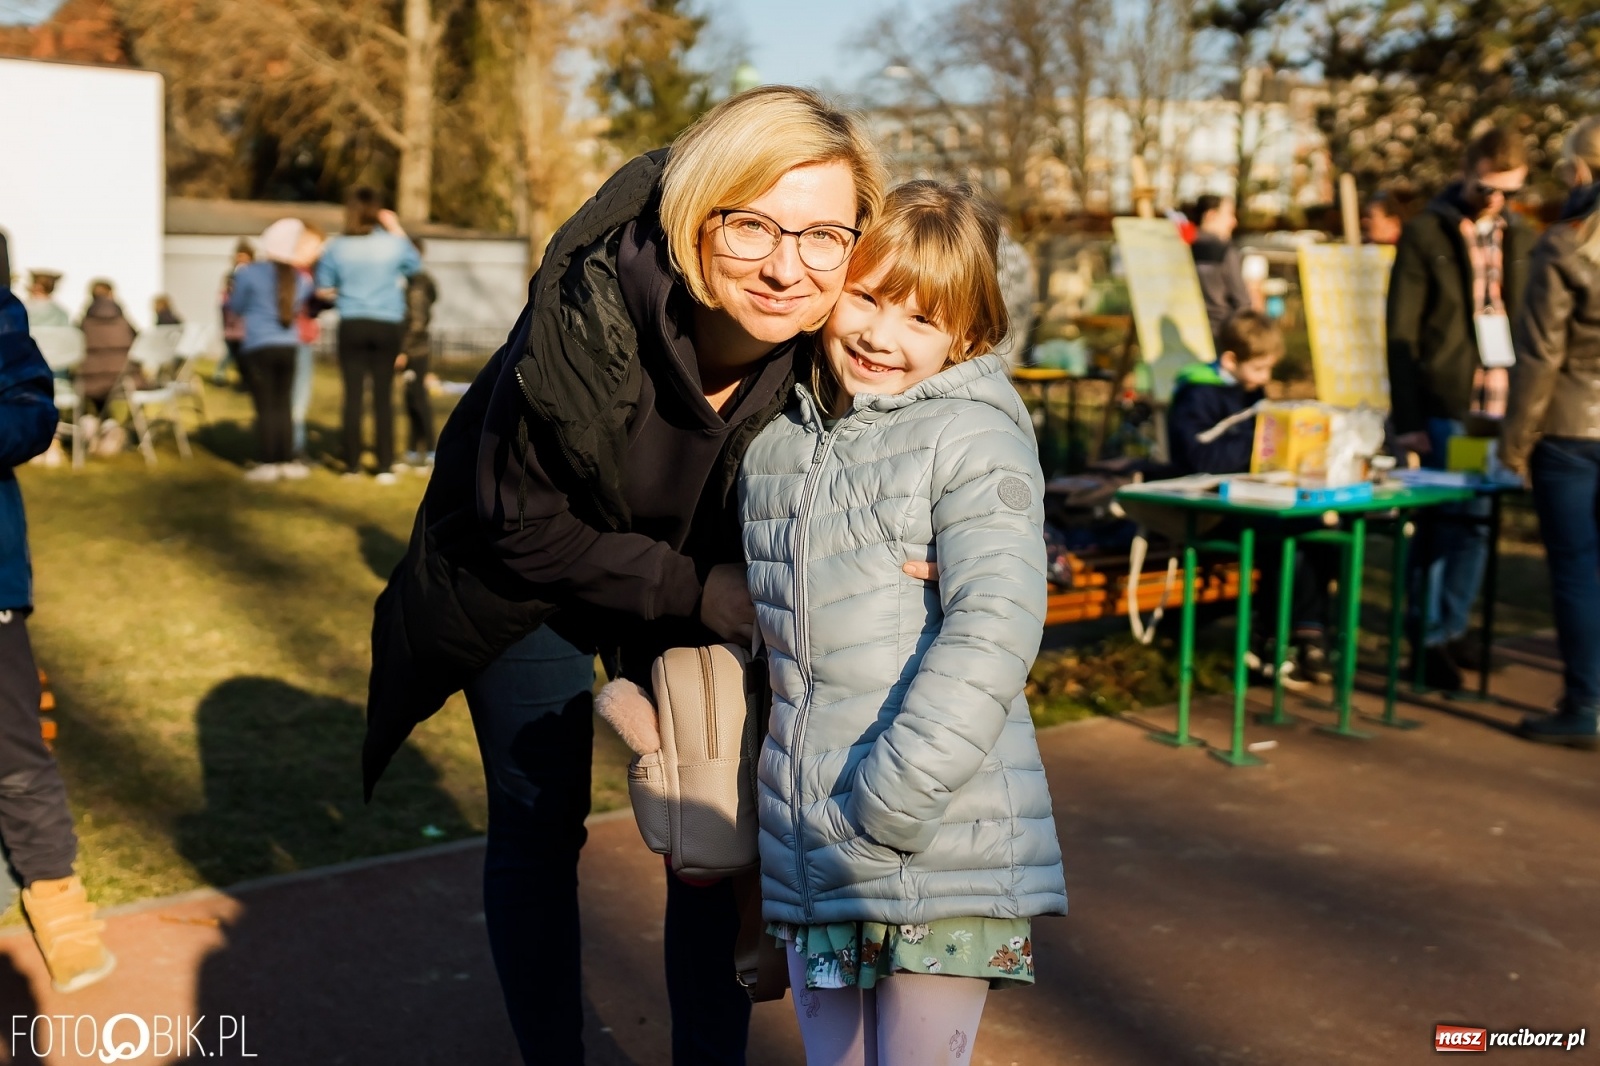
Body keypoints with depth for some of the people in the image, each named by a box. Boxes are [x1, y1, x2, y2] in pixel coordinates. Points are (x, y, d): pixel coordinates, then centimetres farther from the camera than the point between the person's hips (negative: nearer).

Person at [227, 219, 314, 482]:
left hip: (259, 347, -4)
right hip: (289, 347, 4)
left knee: (265, 407, -2)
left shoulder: (249, 273, -7)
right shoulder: (300, 279, 5)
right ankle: (287, 461, 10)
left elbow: (236, 307, 5)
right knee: (283, 406, 10)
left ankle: (266, 463, -1)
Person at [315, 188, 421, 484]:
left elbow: (323, 290, 1)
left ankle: (352, 465, 8)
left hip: (352, 325, 0)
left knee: (353, 395, 5)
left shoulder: (336, 247, -4)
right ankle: (385, 467, 4)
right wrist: (397, 229, 19)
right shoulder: (394, 243, -4)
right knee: (384, 395, 3)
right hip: (388, 326, 0)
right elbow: (415, 265, 17)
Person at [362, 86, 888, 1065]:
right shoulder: (586, 316, -37)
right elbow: (526, 528, -24)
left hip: (697, 575, 3)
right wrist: (717, 600, -27)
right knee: (538, 827, 7)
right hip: (530, 575, -3)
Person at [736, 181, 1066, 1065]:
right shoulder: (773, 439, 10)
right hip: (805, 858, 6)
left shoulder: (974, 438, -9)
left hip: (938, 860, -5)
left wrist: (889, 801, -21)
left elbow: (994, 629, -19)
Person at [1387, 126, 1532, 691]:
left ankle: (1455, 628, 21)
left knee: (1477, 521, 9)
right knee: (1443, 523, -1)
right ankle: (1431, 639, 9)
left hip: (1499, 405, 5)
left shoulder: (1520, 240, 12)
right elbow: (1400, 332, -6)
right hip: (1445, 406, -4)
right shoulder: (1425, 234, -3)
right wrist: (1407, 420, -11)